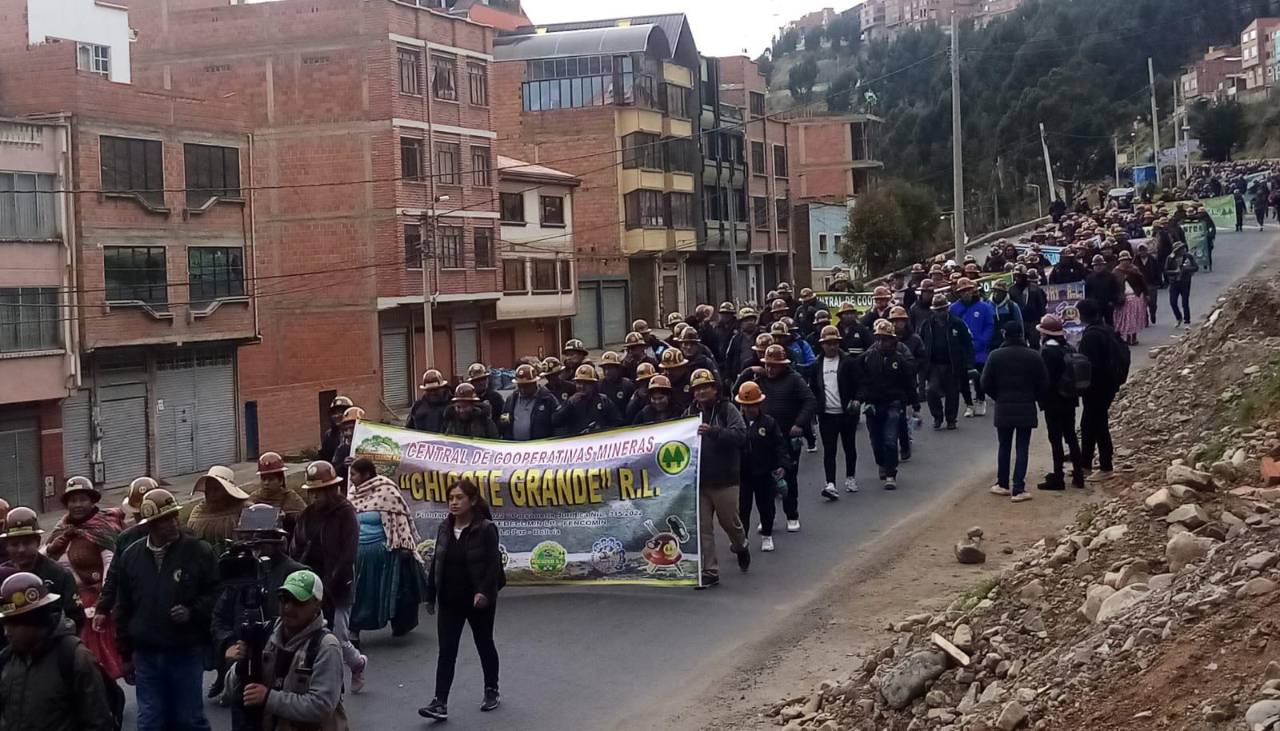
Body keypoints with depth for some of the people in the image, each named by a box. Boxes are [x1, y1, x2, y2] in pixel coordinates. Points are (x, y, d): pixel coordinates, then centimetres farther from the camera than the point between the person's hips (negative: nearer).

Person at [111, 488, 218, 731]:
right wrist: (126, 654, 13)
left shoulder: (198, 551, -5)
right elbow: (123, 609, 13)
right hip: (146, 655, 3)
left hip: (186, 653, -3)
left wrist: (193, 611, -16)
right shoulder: (131, 556, 6)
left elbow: (216, 593, 0)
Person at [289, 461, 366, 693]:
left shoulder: (345, 513, -8)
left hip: (336, 589, -5)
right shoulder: (308, 513, 9)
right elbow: (295, 549, 11)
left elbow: (348, 555, -13)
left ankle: (358, 663, 27)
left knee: (338, 638, -5)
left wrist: (331, 585, -16)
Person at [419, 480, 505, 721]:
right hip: (449, 601, 4)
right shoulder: (444, 528, 3)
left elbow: (492, 564, -17)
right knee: (446, 652, -2)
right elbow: (436, 563, 9)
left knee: (484, 646, 14)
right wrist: (430, 595, 9)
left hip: (479, 601, -4)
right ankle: (440, 703, -4)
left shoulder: (486, 529, -13)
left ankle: (492, 691, 32)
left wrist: (484, 592, -29)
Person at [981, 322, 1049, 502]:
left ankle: (1003, 484, 22)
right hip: (1026, 409, -1)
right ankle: (1018, 489, -1)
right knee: (1022, 448, 2)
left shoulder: (996, 356, -6)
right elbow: (1043, 384, -2)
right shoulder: (1034, 357, -6)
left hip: (1003, 409, 1)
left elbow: (986, 383, -4)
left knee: (1004, 447, 15)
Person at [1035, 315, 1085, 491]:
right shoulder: (1068, 349, 5)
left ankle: (1058, 478, 2)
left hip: (1053, 402, -7)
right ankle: (1078, 475, 19)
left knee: (1056, 439, -2)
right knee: (1071, 436, 15)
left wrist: (1042, 399, -7)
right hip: (1070, 400, 7)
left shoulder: (1047, 351, -17)